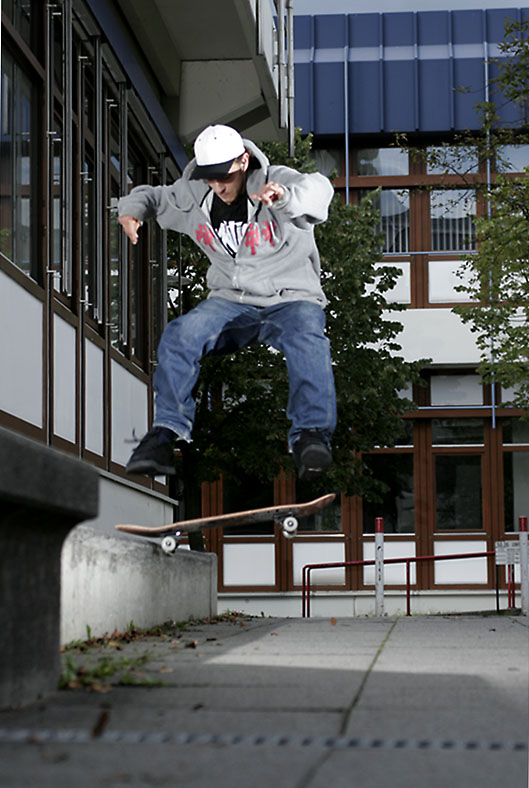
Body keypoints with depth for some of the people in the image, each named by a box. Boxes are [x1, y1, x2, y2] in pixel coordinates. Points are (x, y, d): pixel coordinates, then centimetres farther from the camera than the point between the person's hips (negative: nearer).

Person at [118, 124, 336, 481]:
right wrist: (133, 209, -6)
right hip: (231, 302, 3)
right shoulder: (193, 197, 2)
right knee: (180, 334, -25)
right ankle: (166, 432, -23)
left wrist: (285, 196, -58)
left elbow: (318, 190, -34)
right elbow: (153, 196, 19)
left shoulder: (278, 181, -13)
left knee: (307, 337, -37)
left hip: (291, 300, -3)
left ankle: (312, 433, -40)